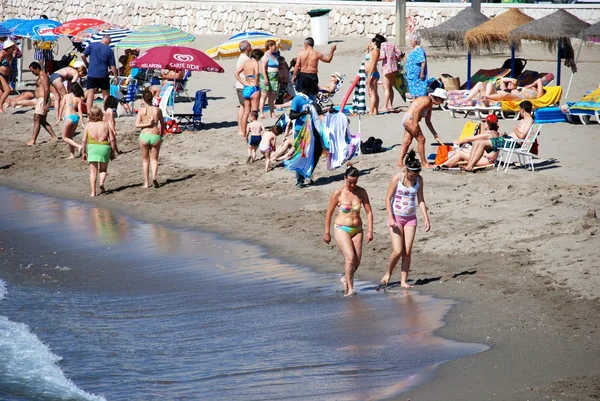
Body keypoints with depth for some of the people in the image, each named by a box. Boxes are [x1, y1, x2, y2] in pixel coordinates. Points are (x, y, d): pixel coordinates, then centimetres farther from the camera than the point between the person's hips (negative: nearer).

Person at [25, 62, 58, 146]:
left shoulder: (43, 76, -15)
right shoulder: (41, 76, 18)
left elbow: (46, 90, -23)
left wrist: (44, 104, -26)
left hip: (42, 100, -11)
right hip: (41, 100, 11)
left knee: (36, 120, -9)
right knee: (42, 121, 14)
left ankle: (33, 141, -10)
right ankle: (54, 137, 16)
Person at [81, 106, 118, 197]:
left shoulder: (88, 125, 5)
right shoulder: (105, 124, 7)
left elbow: (84, 141, 2)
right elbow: (112, 139, 3)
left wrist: (84, 152, 12)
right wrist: (113, 152, 10)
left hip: (92, 147, -1)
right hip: (104, 147, 1)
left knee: (93, 171, 6)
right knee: (103, 169, 17)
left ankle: (93, 192, -1)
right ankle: (101, 182, -11)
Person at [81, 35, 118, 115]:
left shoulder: (92, 45, 2)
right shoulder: (109, 50, -1)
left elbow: (83, 56, -3)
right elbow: (112, 65, 1)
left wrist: (86, 64, 14)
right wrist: (115, 76, 11)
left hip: (91, 74, 1)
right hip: (103, 75, -1)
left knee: (90, 95, 1)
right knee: (106, 95, 13)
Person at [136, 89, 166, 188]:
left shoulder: (141, 111, -3)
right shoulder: (157, 110, 1)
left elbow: (137, 125, -12)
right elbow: (163, 125, 7)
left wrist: (148, 124, -10)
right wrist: (161, 136, 19)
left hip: (144, 136, 0)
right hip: (155, 136, 0)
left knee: (145, 160, 14)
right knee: (154, 159, 13)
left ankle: (146, 183, 12)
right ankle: (154, 176, -15)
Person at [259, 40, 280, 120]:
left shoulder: (273, 56, 19)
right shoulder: (265, 56, -7)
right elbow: (263, 68, -15)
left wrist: (278, 79, 22)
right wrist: (265, 78, -23)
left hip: (274, 78, 8)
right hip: (267, 78, -8)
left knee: (272, 97, 9)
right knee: (264, 96, -8)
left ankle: (272, 114, 10)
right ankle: (262, 114, -10)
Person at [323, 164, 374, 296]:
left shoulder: (361, 192, -1)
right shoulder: (338, 193, -9)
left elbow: (369, 212, 4)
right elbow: (329, 213, 0)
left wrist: (370, 231, -3)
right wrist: (327, 233, 3)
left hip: (357, 229, 4)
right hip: (341, 229, -4)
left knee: (357, 262, 5)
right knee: (350, 258, -20)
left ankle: (346, 278, 35)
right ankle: (350, 288, -15)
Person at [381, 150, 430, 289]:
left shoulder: (419, 179, 1)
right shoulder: (397, 178, -12)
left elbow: (421, 200, 9)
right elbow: (388, 198, -10)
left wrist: (426, 218, 2)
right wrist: (390, 218, -16)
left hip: (410, 219, 4)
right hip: (396, 218, -4)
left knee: (407, 252, -1)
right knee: (397, 251, -12)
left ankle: (403, 281, 5)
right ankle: (388, 274, 12)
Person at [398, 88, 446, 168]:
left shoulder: (430, 106, 17)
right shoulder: (427, 100, -12)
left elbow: (428, 121, 21)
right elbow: (416, 111, -22)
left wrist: (435, 135, 21)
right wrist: (415, 125, -25)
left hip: (407, 120, 10)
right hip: (409, 119, -10)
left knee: (407, 141, 7)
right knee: (421, 139, -6)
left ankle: (400, 162, 6)